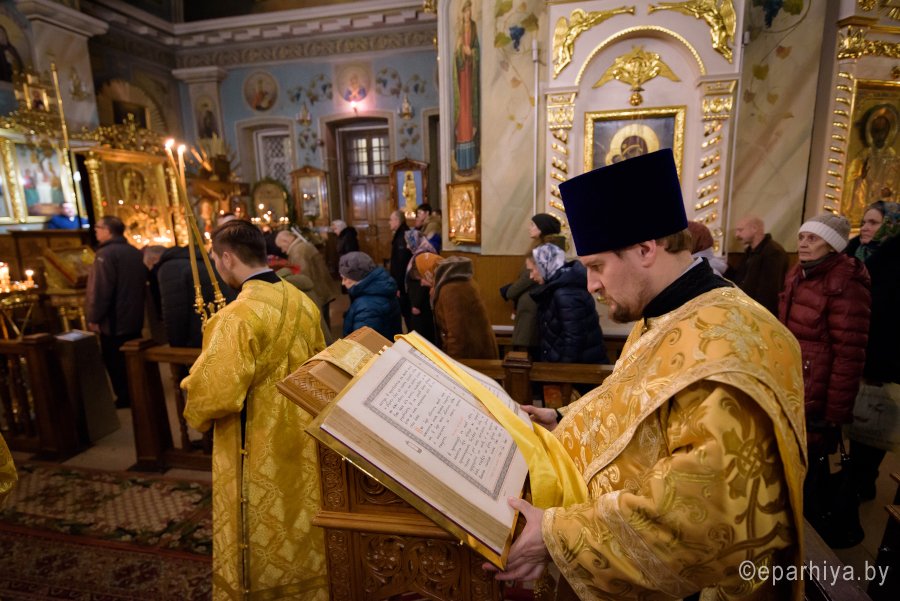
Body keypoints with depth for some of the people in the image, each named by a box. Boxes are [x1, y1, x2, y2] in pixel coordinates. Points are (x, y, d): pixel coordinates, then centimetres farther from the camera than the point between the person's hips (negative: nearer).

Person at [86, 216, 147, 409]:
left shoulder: (106, 254, -18)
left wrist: (93, 317, -14)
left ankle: (125, 398, 11)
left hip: (113, 322, -8)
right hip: (134, 319, 8)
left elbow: (100, 290, -23)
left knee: (115, 363, 4)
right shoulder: (136, 253, 8)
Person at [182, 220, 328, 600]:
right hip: (300, 441, 7)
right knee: (298, 525, 25)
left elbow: (213, 392, -25)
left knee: (258, 543, 15)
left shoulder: (238, 316, -24)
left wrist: (193, 407, -3)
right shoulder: (303, 302, -1)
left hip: (256, 453, -7)